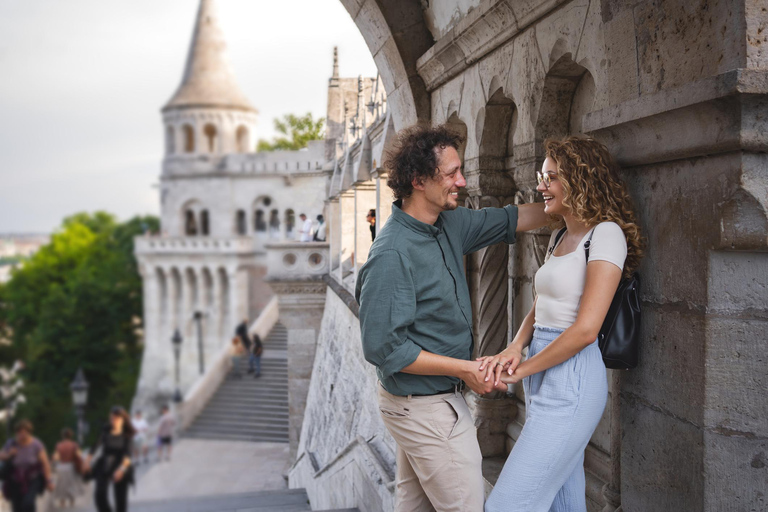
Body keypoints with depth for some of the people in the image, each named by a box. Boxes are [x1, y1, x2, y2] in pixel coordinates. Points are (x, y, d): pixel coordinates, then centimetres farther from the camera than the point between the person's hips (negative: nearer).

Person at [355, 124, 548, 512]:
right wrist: (465, 369, -21)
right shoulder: (392, 254, -25)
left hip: (428, 401, 9)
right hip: (425, 406, -9)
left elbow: (510, 220, 15)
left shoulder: (450, 225, 2)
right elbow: (383, 348, -26)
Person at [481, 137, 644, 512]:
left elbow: (585, 329, -19)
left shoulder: (606, 234, -11)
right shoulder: (559, 237, 16)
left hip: (571, 378, -9)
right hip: (544, 377, 9)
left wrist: (522, 370, -11)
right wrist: (515, 348, -5)